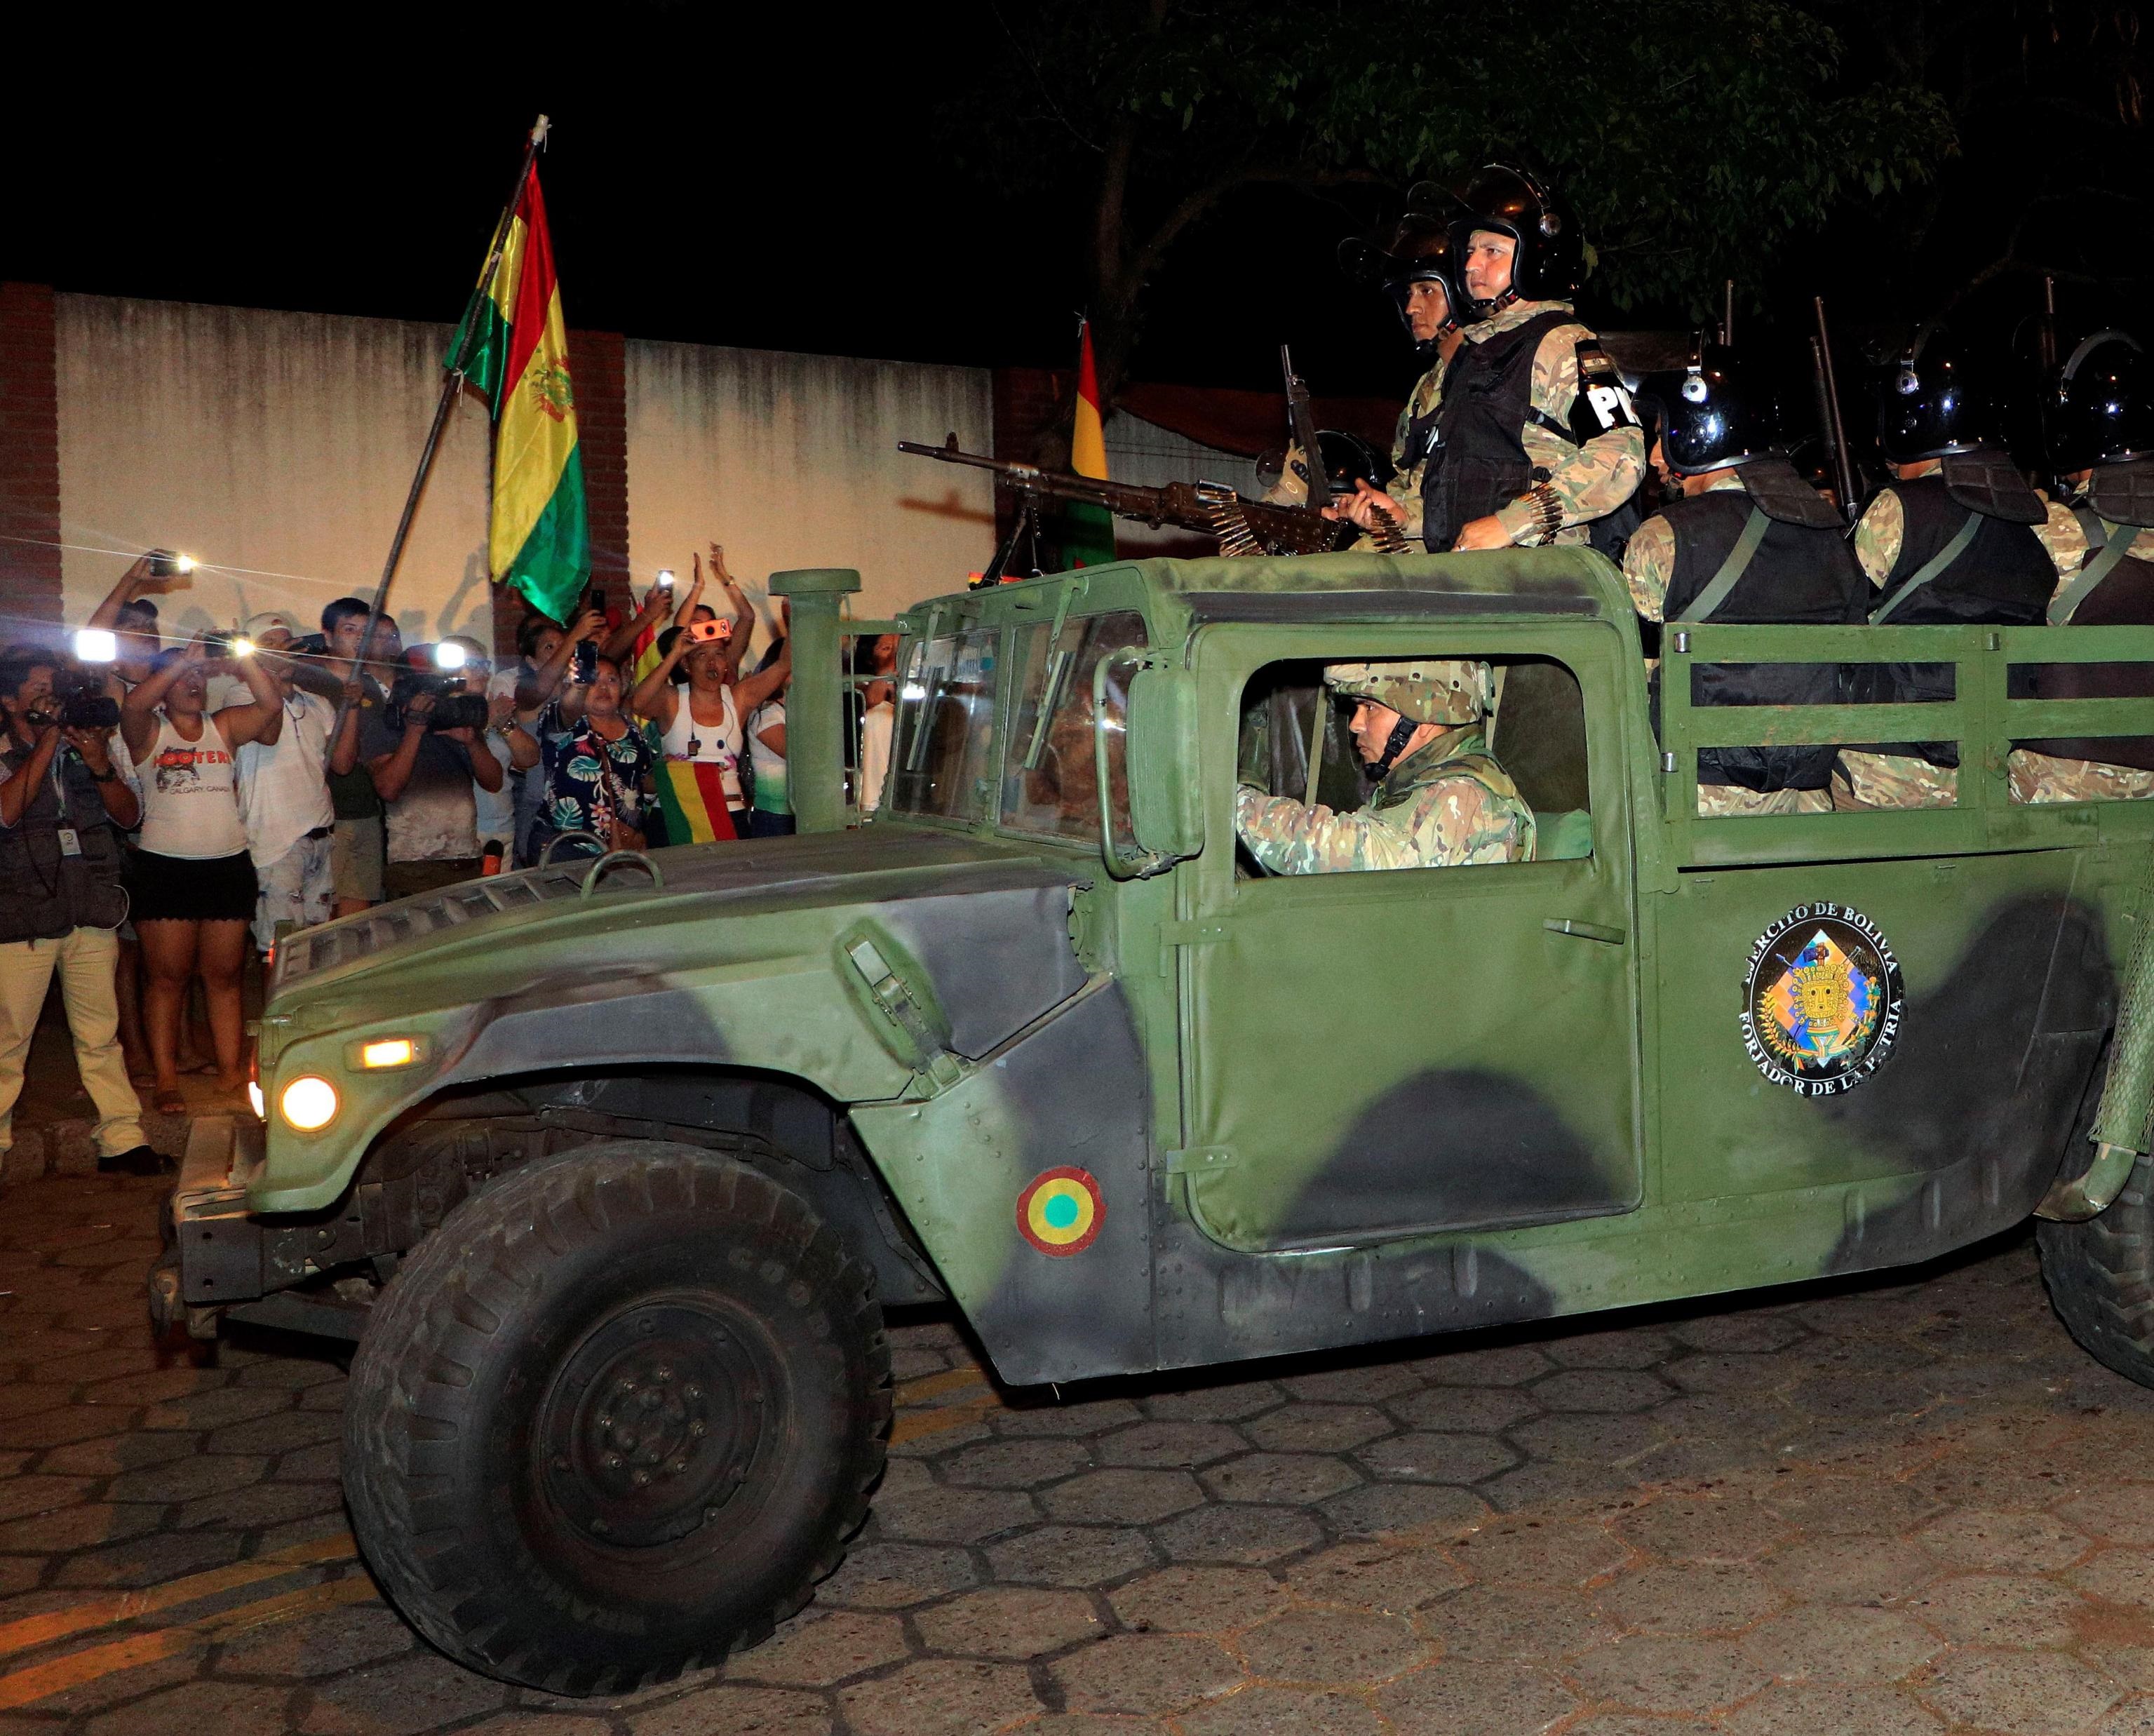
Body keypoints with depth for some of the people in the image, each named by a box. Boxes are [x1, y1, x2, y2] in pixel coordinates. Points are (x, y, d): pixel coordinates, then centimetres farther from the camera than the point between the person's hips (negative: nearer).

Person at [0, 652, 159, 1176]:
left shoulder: (89, 748, 12)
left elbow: (129, 815, 6)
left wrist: (100, 767, -11)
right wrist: (48, 740, -12)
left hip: (92, 913, 3)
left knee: (100, 1035, 7)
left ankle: (122, 1139, 11)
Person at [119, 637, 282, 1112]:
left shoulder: (225, 726, 11)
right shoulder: (148, 733, 4)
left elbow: (270, 704, -5)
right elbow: (132, 705, -19)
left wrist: (240, 660, -12)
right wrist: (184, 660, -16)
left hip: (229, 864, 2)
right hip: (164, 866, -2)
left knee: (224, 974, 6)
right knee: (168, 976, 0)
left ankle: (230, 1070, 11)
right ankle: (166, 1079, 3)